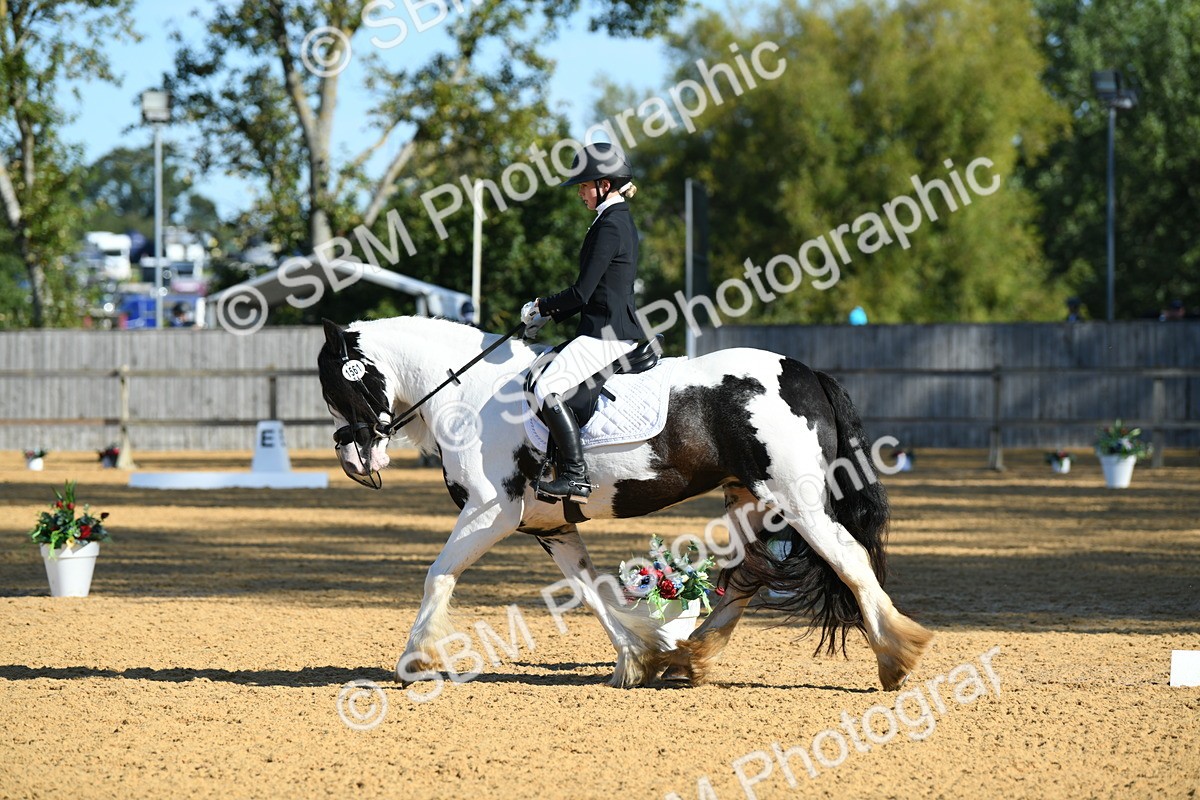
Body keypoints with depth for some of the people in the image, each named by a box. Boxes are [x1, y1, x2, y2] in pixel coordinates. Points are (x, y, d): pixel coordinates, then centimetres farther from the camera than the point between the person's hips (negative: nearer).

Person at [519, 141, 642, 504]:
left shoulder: (609, 225, -15)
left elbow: (582, 292, -19)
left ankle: (576, 477, -21)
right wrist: (549, 316, 17)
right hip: (616, 328, 11)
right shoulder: (622, 220, 17)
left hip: (606, 334, -11)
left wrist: (541, 307, -4)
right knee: (549, 385, 18)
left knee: (547, 389, -19)